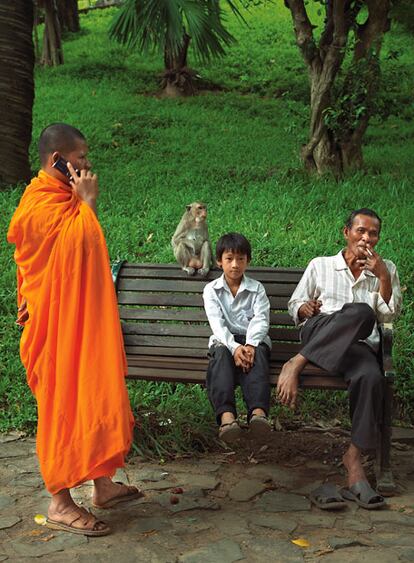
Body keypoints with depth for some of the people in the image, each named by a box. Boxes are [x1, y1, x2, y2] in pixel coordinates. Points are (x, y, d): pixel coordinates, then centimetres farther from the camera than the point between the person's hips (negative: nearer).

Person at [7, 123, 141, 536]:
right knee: (66, 405, -2)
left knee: (95, 399, 15)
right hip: (60, 326, -10)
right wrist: (88, 201, -21)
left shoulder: (62, 199, 13)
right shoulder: (41, 204, -18)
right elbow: (81, 244, -28)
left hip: (82, 321, 10)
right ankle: (60, 504, 10)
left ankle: (102, 484, 28)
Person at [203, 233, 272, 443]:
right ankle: (226, 415, -55)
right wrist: (234, 347, -25)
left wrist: (250, 345, -25)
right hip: (224, 340, 0)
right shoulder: (211, 290, 9)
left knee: (257, 354, -34)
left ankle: (258, 411, -57)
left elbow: (261, 319, -4)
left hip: (253, 339, 0)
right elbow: (217, 324, -6)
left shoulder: (256, 289, 12)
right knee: (221, 355, -35)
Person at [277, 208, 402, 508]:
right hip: (319, 334, -1)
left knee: (372, 377, -37)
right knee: (361, 311, -36)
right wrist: (306, 307, -3)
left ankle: (354, 458, -33)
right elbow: (295, 304, 21)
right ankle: (296, 363, -34)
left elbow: (389, 315, 12)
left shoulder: (386, 270, 22)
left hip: (360, 346, 2)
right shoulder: (321, 265, 18)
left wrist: (383, 277, 1)